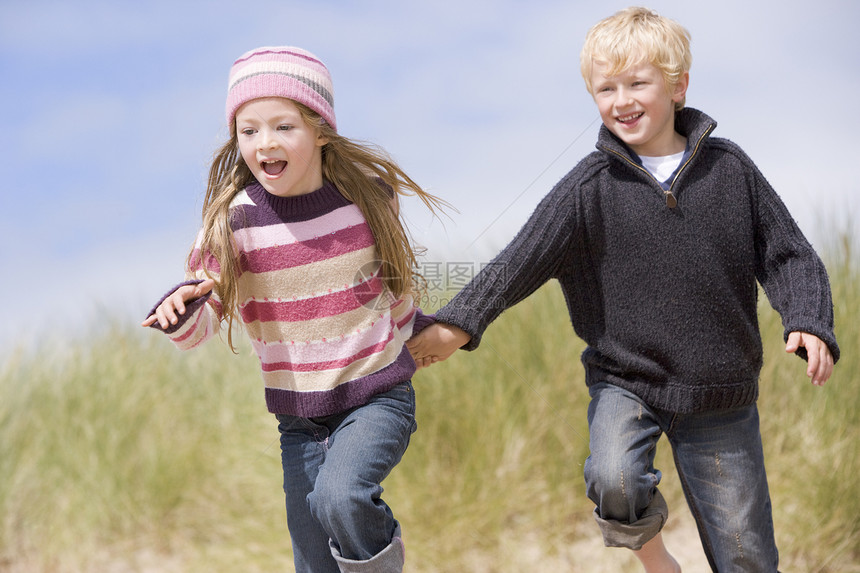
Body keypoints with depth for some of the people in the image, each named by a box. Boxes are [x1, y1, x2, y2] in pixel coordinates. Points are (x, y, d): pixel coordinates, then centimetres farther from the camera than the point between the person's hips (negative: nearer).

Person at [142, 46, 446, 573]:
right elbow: (198, 330, -7)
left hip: (377, 395, -2)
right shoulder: (233, 221, -11)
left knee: (339, 495, -29)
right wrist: (181, 310, -29)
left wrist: (415, 329, 25)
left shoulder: (367, 194, -8)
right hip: (299, 417, 2)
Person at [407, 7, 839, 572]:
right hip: (625, 381, -1)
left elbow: (786, 255, 1)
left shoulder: (729, 168, -2)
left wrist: (810, 323, -16)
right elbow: (523, 259, -13)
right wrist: (461, 321, -26)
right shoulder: (591, 187, -5)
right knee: (615, 484, -30)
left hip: (720, 397, 1)